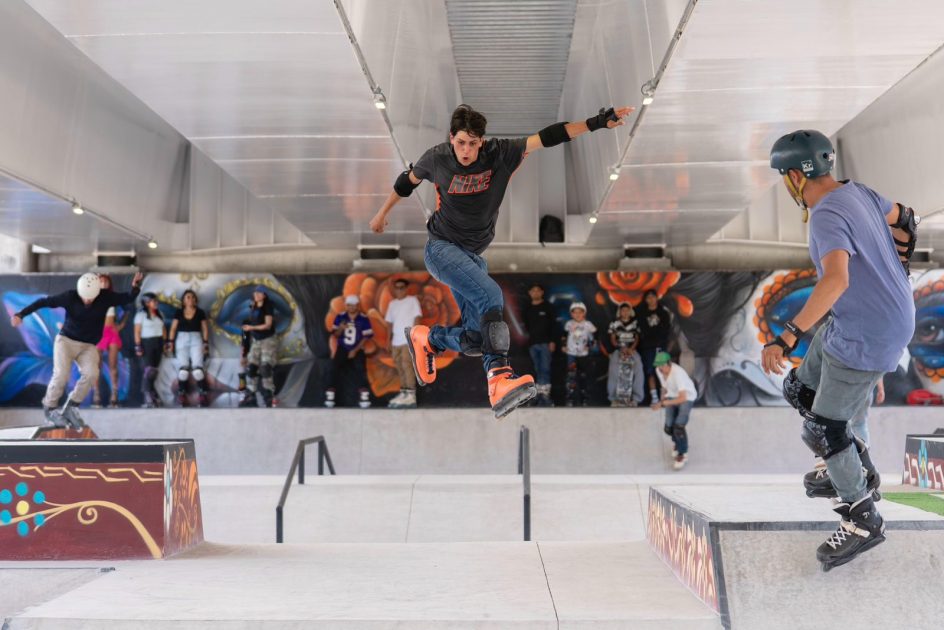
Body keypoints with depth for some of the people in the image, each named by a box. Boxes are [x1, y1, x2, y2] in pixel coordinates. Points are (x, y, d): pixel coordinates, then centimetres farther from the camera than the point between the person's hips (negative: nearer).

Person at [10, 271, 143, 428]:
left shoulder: (106, 297, -12)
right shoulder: (70, 296, -16)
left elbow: (128, 298, -6)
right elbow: (44, 301, -11)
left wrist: (135, 287, -28)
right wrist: (21, 314, -19)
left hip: (88, 346, 2)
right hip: (66, 340, -2)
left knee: (91, 374, -22)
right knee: (61, 374, -18)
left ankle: (70, 407, -2)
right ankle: (49, 409, 6)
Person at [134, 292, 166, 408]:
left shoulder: (159, 314, 15)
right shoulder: (141, 314, -4)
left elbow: (163, 329, 17)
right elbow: (137, 331, -8)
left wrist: (165, 342, 9)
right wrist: (138, 346, -15)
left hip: (158, 343, 6)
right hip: (146, 343, -6)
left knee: (155, 370, 6)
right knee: (148, 370, -11)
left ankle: (152, 395, 15)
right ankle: (148, 398, -11)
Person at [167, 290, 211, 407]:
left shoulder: (200, 312, 4)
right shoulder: (179, 312, 6)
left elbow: (205, 329, 6)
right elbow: (173, 328, 7)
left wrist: (206, 343, 0)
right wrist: (171, 342, -2)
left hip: (196, 339, -1)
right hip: (181, 339, 1)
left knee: (197, 368, -15)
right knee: (183, 368, -9)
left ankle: (204, 393, -10)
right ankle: (181, 394, -1)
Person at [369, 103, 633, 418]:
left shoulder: (499, 153, -9)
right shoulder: (437, 158, -9)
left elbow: (546, 137, -16)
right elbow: (408, 180, 10)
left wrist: (597, 122, -23)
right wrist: (382, 213, 22)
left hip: (472, 256, 4)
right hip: (442, 248, -4)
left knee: (476, 339, 0)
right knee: (491, 296, -31)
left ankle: (425, 339, 27)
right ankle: (499, 376, -38)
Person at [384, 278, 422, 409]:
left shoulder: (412, 300, 2)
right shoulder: (392, 303, 17)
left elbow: (417, 318, -4)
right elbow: (390, 323, 18)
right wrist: (389, 340, 12)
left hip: (408, 339, -6)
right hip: (396, 340, 6)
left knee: (406, 364, -15)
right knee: (399, 367, 7)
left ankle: (411, 396, -17)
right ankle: (403, 393, 14)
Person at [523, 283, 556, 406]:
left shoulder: (547, 306, 3)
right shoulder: (527, 308, 13)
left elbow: (553, 324, -1)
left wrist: (552, 341, -9)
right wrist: (531, 334, 6)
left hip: (545, 343, -4)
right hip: (532, 343, 4)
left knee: (545, 369, -10)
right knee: (538, 370, 4)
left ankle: (545, 395, -13)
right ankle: (540, 394, 4)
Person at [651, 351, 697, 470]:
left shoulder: (678, 373, -34)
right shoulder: (658, 370, -12)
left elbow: (683, 398, -38)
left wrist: (663, 403, -40)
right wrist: (662, 400, -3)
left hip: (687, 397, -5)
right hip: (672, 396, 5)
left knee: (679, 426, -19)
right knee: (668, 428, -6)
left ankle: (683, 454, 6)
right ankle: (676, 441, 31)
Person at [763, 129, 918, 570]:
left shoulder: (827, 215, -25)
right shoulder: (857, 192, 4)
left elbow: (836, 279, -41)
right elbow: (903, 220, 22)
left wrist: (787, 337, -48)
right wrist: (893, 275, 34)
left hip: (867, 337, -9)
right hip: (852, 322, 9)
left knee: (821, 431, 0)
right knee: (799, 391, 18)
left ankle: (862, 520, 17)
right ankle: (854, 469, 32)